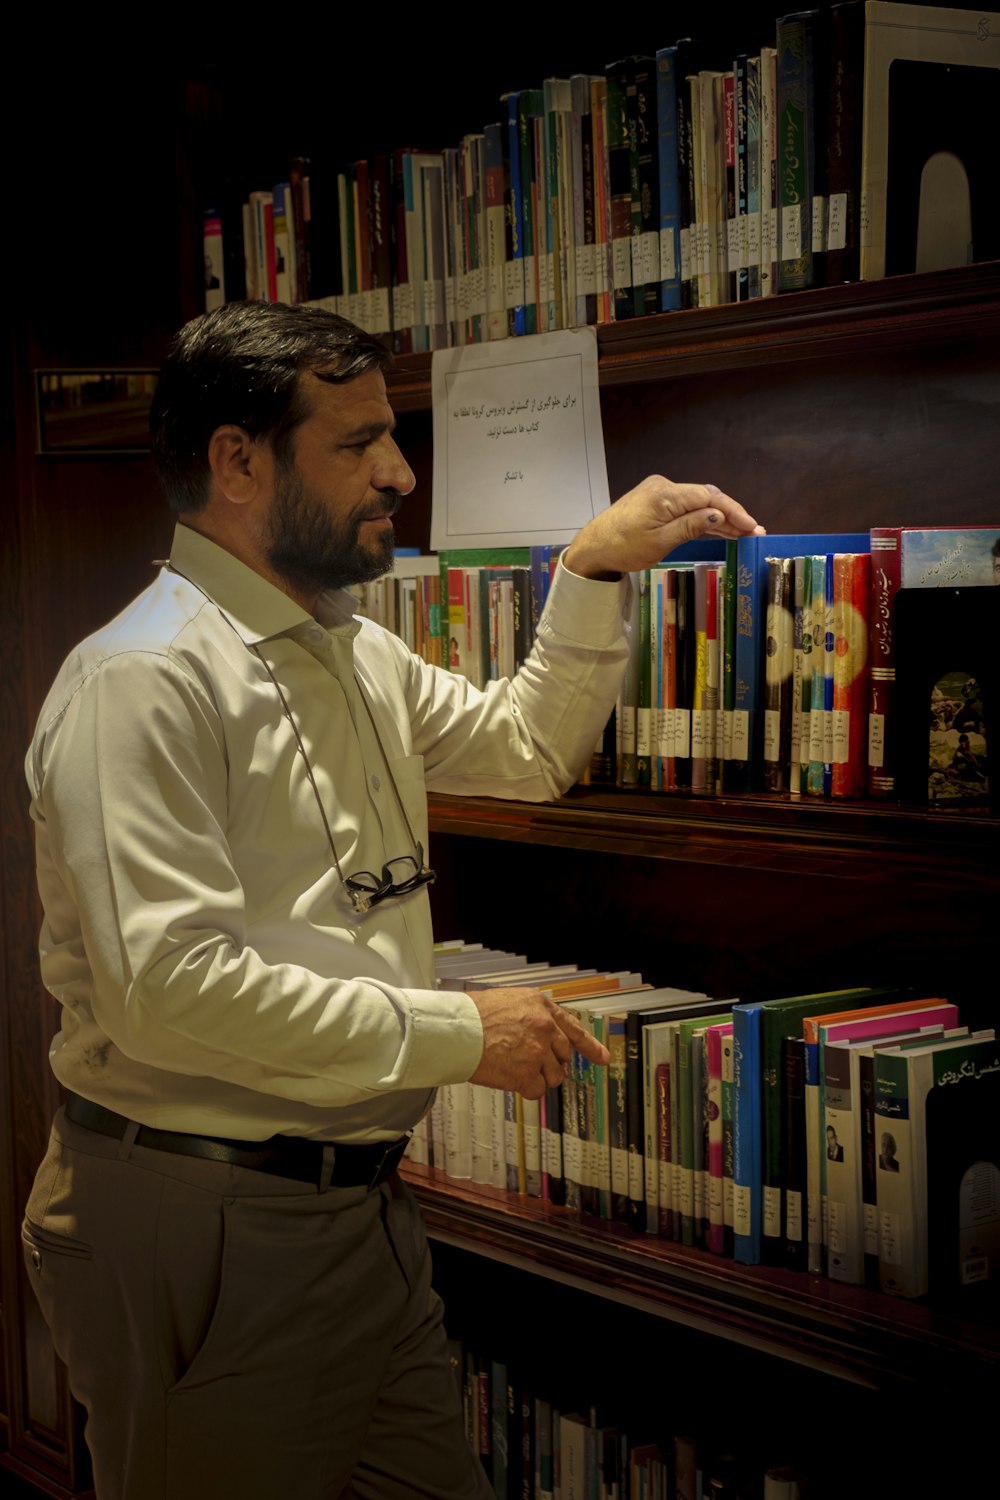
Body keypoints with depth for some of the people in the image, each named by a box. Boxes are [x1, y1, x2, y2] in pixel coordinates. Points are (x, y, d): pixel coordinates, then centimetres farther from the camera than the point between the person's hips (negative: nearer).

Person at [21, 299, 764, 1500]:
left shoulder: (355, 655, 12)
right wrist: (457, 1034, -19)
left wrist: (591, 574, 13)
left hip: (361, 1206, 8)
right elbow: (166, 988, -26)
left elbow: (525, 752, 28)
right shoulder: (141, 680, -17)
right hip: (205, 1224, -8)